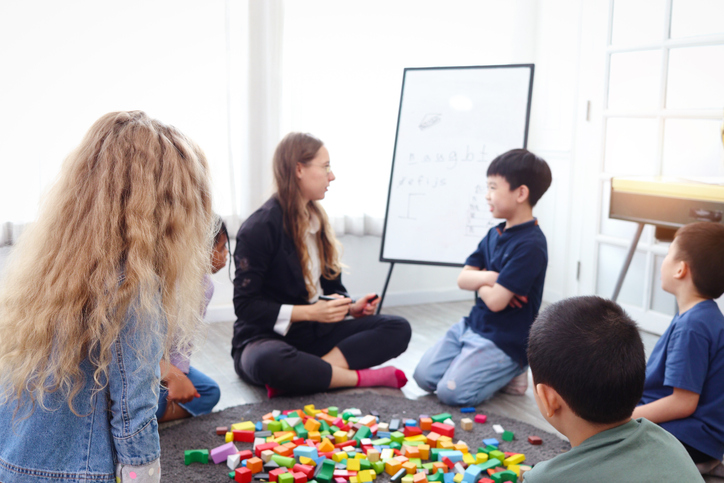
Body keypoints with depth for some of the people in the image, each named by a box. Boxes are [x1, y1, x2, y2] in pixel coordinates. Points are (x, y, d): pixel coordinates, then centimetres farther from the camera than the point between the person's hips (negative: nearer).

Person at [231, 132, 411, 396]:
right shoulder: (259, 228, -13)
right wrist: (309, 312, -23)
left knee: (398, 328, -12)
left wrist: (352, 307, -6)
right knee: (270, 363, -43)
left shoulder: (317, 221, 12)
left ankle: (310, 372, -28)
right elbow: (245, 304, -15)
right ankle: (363, 377, -25)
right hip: (268, 337, -7)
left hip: (316, 334, 7)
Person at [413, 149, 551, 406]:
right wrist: (488, 278, -16)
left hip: (505, 341, -8)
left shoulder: (530, 245, -21)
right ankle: (500, 370, 13)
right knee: (424, 376, 2)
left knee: (451, 392, -20)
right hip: (472, 325, 9)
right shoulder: (494, 234, 7)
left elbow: (496, 301, -25)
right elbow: (463, 279, 5)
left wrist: (479, 281, -3)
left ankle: (512, 373, 4)